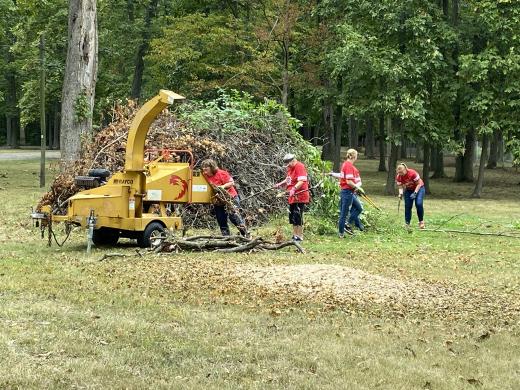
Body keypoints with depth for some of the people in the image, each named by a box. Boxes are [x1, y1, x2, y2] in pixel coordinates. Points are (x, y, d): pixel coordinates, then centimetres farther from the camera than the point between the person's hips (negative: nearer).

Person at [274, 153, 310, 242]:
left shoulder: (299, 167, -13)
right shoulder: (290, 168, 15)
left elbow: (302, 181, -24)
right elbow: (288, 180, 26)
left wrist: (294, 189, -35)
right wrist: (280, 184, 9)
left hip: (299, 197, -10)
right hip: (292, 197, 10)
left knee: (297, 217, -9)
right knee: (292, 217, 12)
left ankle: (299, 237, -4)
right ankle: (295, 236, 20)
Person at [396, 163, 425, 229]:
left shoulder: (412, 173, -31)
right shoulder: (398, 177, -17)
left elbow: (419, 184, -22)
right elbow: (400, 186, -9)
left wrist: (415, 193, -30)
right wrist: (401, 193, -30)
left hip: (418, 188, -4)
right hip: (408, 190, 4)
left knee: (418, 204, -21)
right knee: (407, 206, -5)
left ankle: (421, 221, -7)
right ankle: (407, 224, 1)